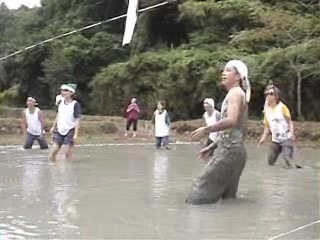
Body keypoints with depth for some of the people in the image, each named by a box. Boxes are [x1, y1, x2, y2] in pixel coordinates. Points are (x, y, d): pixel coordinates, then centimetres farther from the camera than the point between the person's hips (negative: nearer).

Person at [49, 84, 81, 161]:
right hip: (60, 131, 5)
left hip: (69, 131, -5)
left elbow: (77, 120, -13)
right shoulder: (61, 102, 5)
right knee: (53, 151, 2)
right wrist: (53, 127, 22)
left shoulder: (75, 104, -12)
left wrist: (76, 133, -18)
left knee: (68, 153, -2)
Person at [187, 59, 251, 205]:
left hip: (229, 150, -10)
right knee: (228, 196, 10)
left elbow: (231, 121, -24)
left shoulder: (235, 92, -7)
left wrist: (206, 130, -19)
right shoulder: (238, 94, 22)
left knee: (203, 189, -11)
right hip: (233, 149, 10)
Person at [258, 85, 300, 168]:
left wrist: (292, 133, -24)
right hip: (275, 140, 6)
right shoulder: (267, 110, 7)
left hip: (286, 139, -6)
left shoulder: (282, 107, -8)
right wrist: (263, 138, 0)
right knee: (270, 162, 6)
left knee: (287, 159, -24)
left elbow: (289, 121, -8)